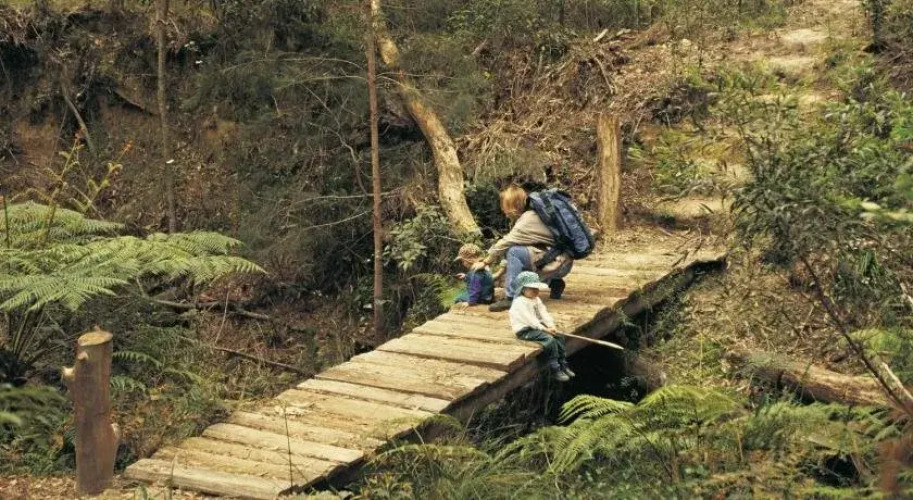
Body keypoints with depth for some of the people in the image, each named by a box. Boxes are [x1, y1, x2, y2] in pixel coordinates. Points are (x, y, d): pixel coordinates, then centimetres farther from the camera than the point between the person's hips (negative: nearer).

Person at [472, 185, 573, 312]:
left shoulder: (528, 220, -19)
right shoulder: (527, 216, 8)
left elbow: (506, 243, -19)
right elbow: (508, 241, 11)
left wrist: (485, 262, -10)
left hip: (560, 263, -10)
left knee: (515, 252, -22)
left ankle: (511, 298, -17)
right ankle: (555, 283, 18)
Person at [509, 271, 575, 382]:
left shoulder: (536, 300, 12)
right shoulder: (519, 303, -19)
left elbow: (544, 314, 2)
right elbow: (530, 319, -25)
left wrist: (551, 326, -14)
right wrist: (545, 329, -26)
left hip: (537, 326, 10)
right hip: (525, 330, -10)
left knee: (559, 337, -2)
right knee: (550, 340, -25)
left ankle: (563, 364, 6)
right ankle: (555, 369, -17)